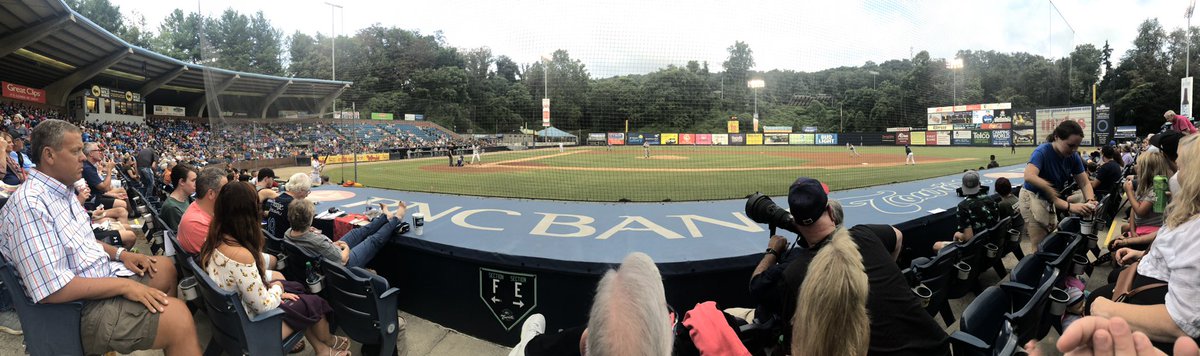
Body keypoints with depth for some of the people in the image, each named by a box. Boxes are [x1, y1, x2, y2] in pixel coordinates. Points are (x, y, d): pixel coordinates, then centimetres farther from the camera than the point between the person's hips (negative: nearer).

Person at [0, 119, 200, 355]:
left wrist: (119, 254, 7)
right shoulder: (29, 205, -24)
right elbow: (51, 289, -29)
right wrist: (123, 286, -23)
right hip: (82, 307, -11)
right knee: (178, 317, -25)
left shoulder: (63, 191, 9)